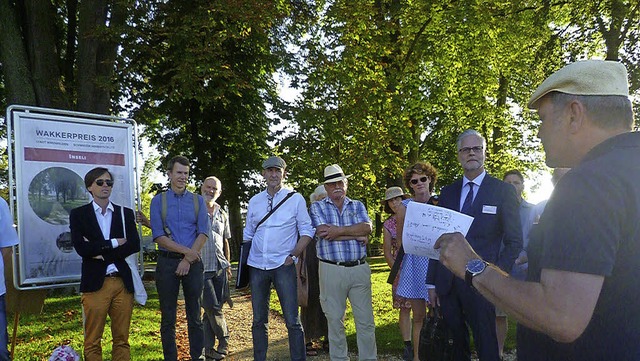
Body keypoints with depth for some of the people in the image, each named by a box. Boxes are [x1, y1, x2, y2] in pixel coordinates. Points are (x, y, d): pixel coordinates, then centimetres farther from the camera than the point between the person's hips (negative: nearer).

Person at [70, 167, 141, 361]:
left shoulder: (126, 213, 11)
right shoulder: (78, 214, 6)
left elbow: (134, 245, -2)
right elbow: (81, 248, -7)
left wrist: (102, 253, -10)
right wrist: (113, 243, -6)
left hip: (123, 282, 2)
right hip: (95, 284, -2)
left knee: (122, 339, 8)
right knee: (92, 342, 3)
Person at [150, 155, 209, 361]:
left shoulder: (197, 201, 8)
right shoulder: (158, 201, 4)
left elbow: (203, 232, -1)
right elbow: (158, 235, -5)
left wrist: (188, 259, -11)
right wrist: (185, 250, -13)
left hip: (193, 262, 1)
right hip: (167, 262, -1)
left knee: (195, 315, 6)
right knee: (168, 317, 6)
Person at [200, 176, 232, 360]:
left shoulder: (222, 215, 13)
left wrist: (228, 265, 18)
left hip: (220, 268, 5)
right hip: (202, 268, -5)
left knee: (213, 309, 7)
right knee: (213, 308, -7)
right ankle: (224, 340, 15)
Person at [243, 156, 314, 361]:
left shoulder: (295, 199, 0)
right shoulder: (254, 201, 10)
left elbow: (307, 231, 1)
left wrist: (293, 256, -9)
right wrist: (244, 264, 13)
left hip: (283, 266, -4)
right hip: (257, 266, 4)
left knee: (292, 320, -4)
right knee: (259, 320, 11)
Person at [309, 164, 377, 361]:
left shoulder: (357, 205, 13)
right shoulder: (317, 207, 5)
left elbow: (367, 227, -6)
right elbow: (323, 232, -12)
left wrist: (338, 230, -16)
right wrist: (357, 235, -9)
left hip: (359, 269, 2)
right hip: (331, 270, -2)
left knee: (366, 320, 6)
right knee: (335, 320, 8)